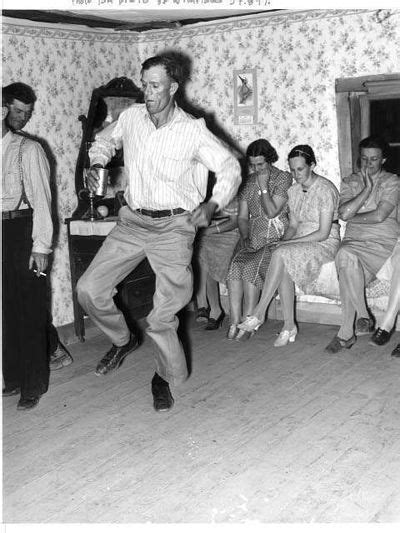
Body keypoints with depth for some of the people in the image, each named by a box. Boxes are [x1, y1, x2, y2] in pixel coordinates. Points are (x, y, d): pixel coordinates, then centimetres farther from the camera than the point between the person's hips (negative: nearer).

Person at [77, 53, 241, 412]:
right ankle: (123, 340, 24)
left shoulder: (193, 130, -10)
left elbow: (230, 168, -3)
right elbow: (104, 141, 21)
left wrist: (213, 205, -19)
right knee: (89, 289, -5)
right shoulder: (131, 117, 1)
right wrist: (96, 165, 0)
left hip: (174, 225, -4)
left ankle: (165, 376, 25)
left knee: (164, 316, -3)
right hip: (133, 221, 4)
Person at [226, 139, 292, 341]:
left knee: (250, 266, -31)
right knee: (236, 266, -26)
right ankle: (235, 322, -25)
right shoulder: (249, 182, 15)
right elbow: (242, 216, 15)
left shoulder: (283, 178, -1)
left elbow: (271, 212, -10)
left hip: (277, 236, -4)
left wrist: (264, 186, -9)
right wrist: (245, 238, -1)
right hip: (253, 237, 5)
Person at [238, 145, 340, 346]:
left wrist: (287, 244, -18)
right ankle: (289, 326, -24)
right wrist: (284, 240, -7)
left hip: (325, 244, -6)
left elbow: (323, 233, -15)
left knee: (280, 254, -32)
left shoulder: (326, 190, -12)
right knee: (283, 268, -29)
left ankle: (259, 313, -26)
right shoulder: (293, 191, 12)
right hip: (300, 243, 6)